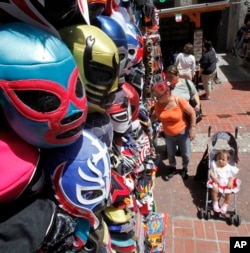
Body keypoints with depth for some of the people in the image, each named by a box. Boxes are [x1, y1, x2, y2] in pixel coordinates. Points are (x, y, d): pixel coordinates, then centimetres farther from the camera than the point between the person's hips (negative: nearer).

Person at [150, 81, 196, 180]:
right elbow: (156, 115, 3)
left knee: (185, 154, 16)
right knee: (170, 154, 22)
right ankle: (172, 168, 49)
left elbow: (192, 113, -15)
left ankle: (185, 169, 44)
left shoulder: (179, 101, -26)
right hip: (168, 135, 3)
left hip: (183, 133, -3)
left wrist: (192, 129, -16)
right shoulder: (158, 104, -16)